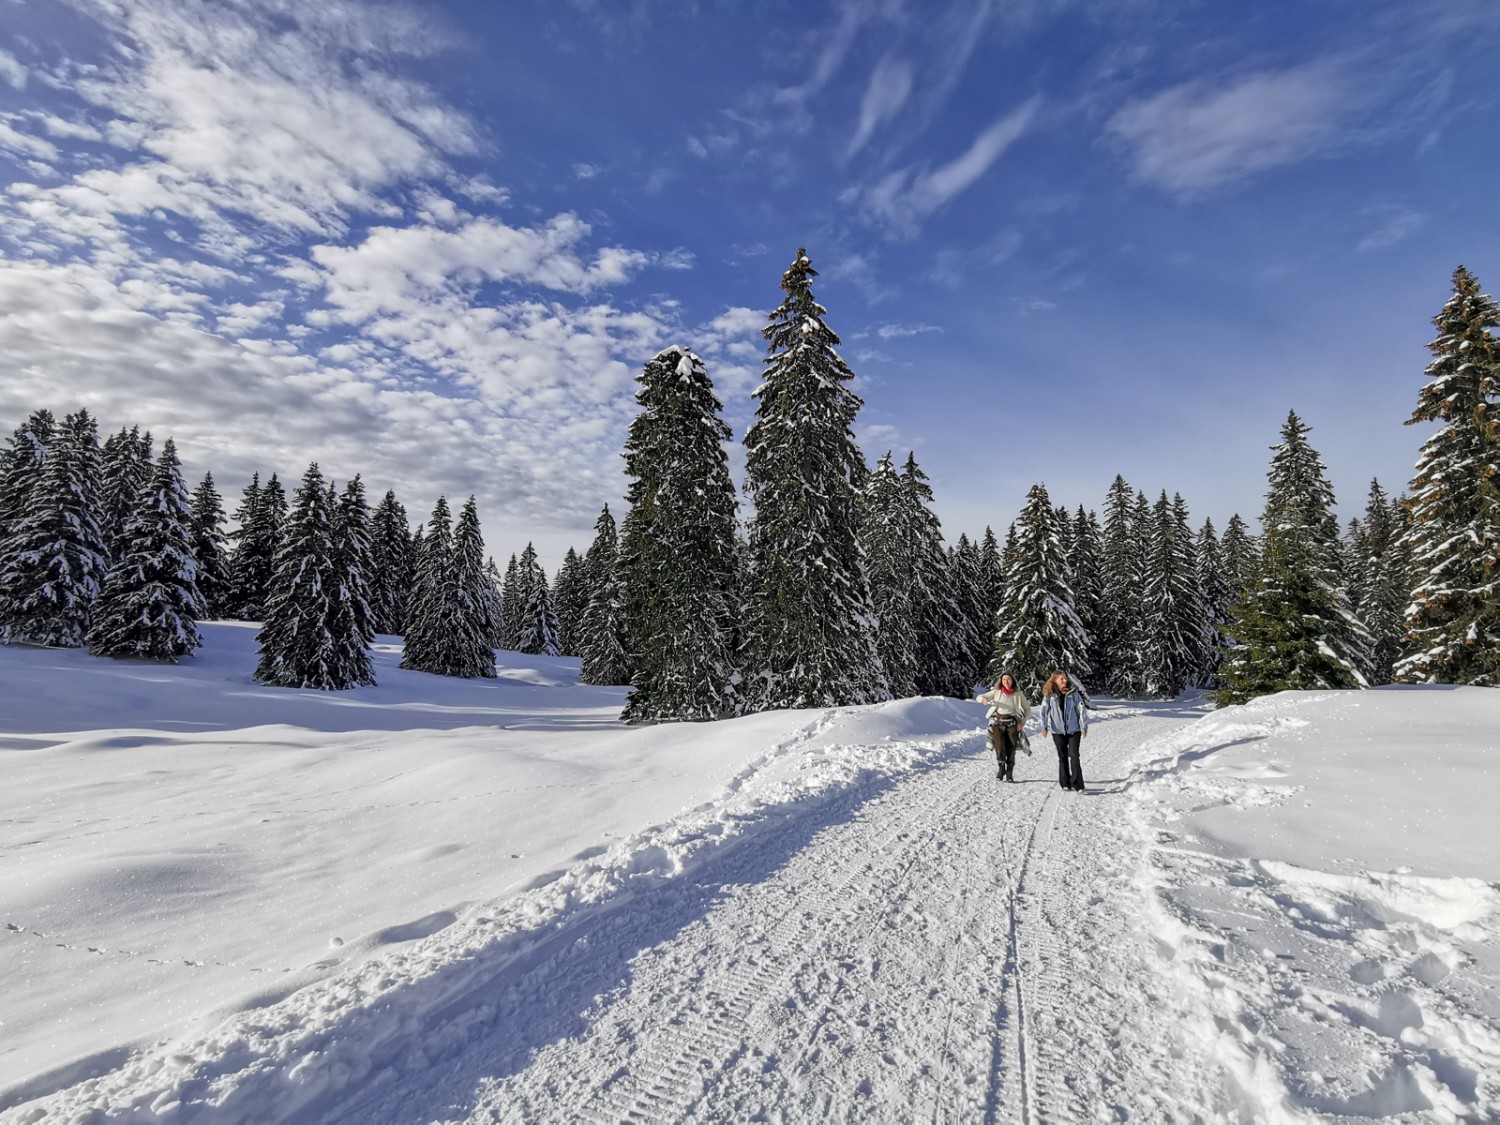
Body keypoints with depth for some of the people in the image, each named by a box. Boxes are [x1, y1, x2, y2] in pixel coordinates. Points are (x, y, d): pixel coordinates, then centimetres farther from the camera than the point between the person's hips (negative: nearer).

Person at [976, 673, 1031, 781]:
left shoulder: (1018, 694, 8)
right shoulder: (997, 692, 10)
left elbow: (1028, 710, 13)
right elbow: (979, 697, 9)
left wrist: (1022, 722, -2)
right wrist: (984, 699, -16)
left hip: (1012, 723, 0)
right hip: (997, 722, 0)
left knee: (1010, 750, -2)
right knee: (999, 748, -14)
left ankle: (1009, 774, 10)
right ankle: (1001, 767, 9)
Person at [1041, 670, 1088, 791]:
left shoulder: (1073, 692, -3)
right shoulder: (1049, 695, -3)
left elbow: (1081, 709, -2)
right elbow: (1044, 710, -3)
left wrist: (1084, 727, -4)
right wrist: (1044, 726, -9)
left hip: (1074, 730, -1)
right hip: (1057, 731, 1)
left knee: (1074, 755, -7)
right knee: (1062, 757, 10)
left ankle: (1077, 784, -3)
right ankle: (1065, 783, 20)